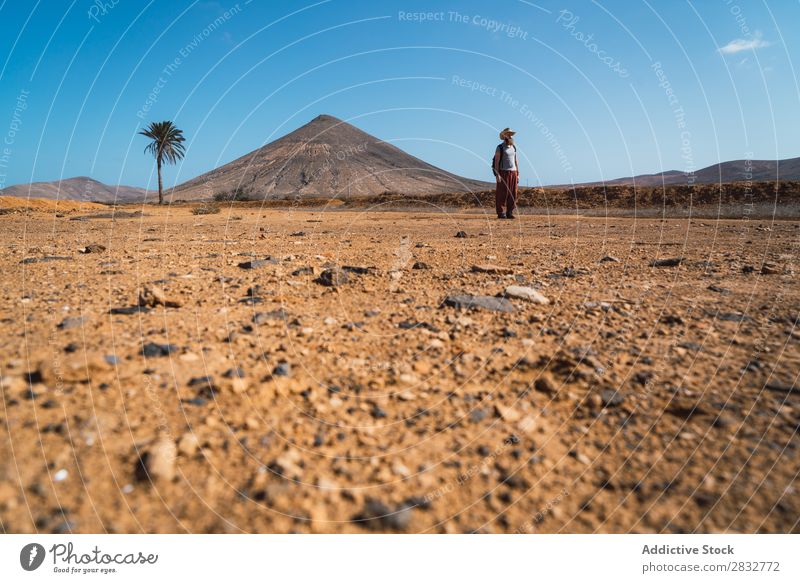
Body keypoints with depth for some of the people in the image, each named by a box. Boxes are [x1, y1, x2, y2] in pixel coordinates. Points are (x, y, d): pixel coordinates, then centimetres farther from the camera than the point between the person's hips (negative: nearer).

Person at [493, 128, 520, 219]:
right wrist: (497, 175, -18)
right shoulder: (499, 148, -4)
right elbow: (496, 162, -8)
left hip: (513, 173, 6)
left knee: (512, 194, 1)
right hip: (503, 173, -6)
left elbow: (515, 162, 16)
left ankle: (510, 213, 6)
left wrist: (517, 175, 10)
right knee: (502, 194, -6)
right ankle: (501, 213, -1)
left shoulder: (513, 148, 15)